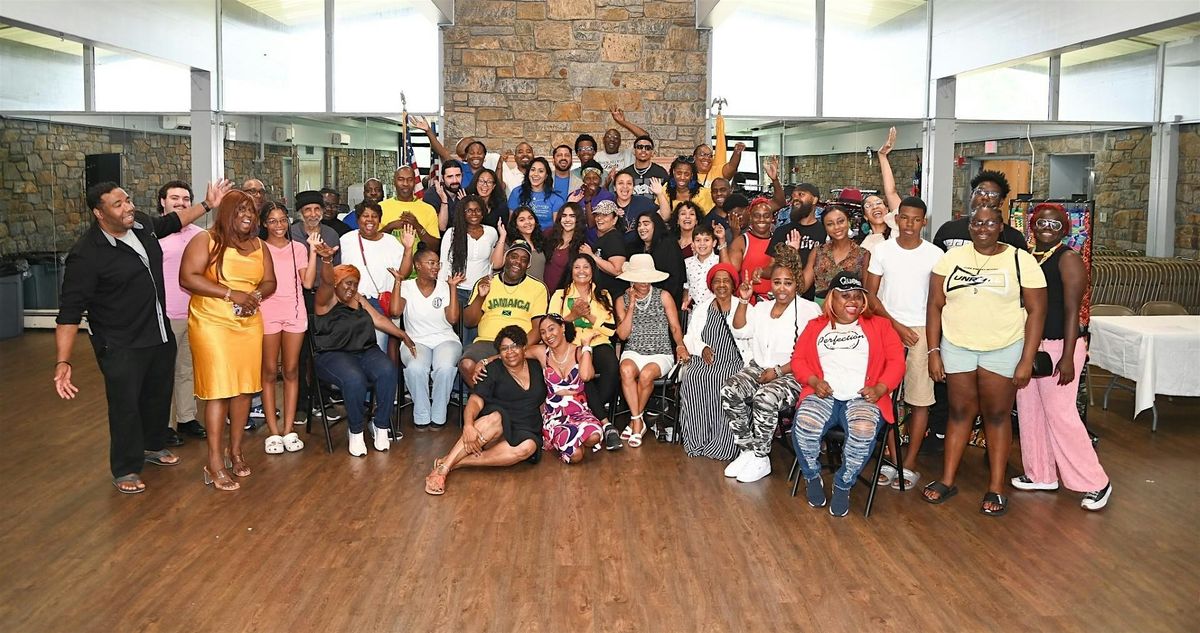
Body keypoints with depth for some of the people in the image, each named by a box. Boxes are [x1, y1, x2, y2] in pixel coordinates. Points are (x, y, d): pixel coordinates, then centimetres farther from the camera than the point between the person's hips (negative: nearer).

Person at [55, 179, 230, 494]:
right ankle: (126, 469, 21)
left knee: (159, 394, 22)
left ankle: (153, 446, 46)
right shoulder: (86, 254, -24)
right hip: (120, 346, -7)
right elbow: (69, 311, -24)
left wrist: (207, 204, 19)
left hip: (160, 334, 7)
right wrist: (62, 364, -29)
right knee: (125, 405, 1)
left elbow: (169, 222, 21)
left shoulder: (141, 223, -5)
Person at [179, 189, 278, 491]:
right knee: (218, 389, -8)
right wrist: (231, 293, -20)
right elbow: (188, 278, -15)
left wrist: (256, 294, -11)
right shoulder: (205, 240, -5)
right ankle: (215, 463, -3)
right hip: (212, 323, -5)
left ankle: (235, 449, 21)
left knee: (244, 387, 6)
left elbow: (269, 282, 13)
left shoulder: (258, 246, 12)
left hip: (249, 324, 6)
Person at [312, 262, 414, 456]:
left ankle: (381, 426, -14)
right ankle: (355, 432, -15)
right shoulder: (326, 300, 0)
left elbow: (379, 319, 17)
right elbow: (327, 282, -20)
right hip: (334, 355, -5)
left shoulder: (359, 300, 20)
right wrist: (326, 260, -41)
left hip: (366, 351, 5)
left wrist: (403, 335, 8)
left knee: (387, 371, -27)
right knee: (354, 379, -36)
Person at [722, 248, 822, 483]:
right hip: (758, 367, 6)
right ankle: (746, 451, -14)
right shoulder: (761, 307, 21)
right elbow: (740, 332, 11)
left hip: (792, 375, -6)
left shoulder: (809, 310, -1)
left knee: (765, 398, -35)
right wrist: (744, 301, 1)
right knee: (729, 391, -23)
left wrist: (778, 371, -16)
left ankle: (760, 459, -19)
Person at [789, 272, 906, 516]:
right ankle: (812, 477, -5)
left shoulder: (879, 325, 19)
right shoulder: (815, 326, 23)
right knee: (804, 425, -33)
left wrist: (880, 388, -9)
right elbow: (798, 359, 15)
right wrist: (814, 381, -5)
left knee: (864, 431, -36)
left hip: (862, 398, -1)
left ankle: (843, 485, -12)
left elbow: (896, 361, 9)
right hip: (824, 396, 1)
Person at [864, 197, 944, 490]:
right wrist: (895, 325, -7)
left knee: (919, 400, 0)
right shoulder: (882, 250, 3)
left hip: (922, 332, -1)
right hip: (887, 329, 1)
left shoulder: (935, 255, 0)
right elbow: (871, 295, 3)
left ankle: (909, 466, 7)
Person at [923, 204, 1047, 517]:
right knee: (960, 412, 9)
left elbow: (1036, 311, -5)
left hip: (1004, 350, -2)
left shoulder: (1021, 260, -5)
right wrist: (933, 351, -3)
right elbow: (935, 305, 2)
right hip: (957, 347, 2)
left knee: (997, 415, 5)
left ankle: (996, 488, 13)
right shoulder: (951, 258, 1)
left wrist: (1027, 361, -9)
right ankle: (947, 480, 19)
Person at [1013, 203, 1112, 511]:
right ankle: (1041, 474, 24)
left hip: (1058, 346, -7)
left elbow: (1072, 310, -14)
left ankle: (1096, 483, 6)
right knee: (1030, 410, 11)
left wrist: (1067, 357, -18)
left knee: (1061, 414, -6)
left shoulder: (1068, 259, -9)